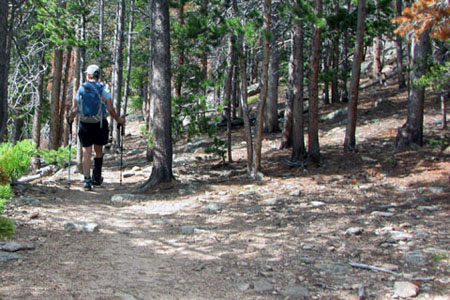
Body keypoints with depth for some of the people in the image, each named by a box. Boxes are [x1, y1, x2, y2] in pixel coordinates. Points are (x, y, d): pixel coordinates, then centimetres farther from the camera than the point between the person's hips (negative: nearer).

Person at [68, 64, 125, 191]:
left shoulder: (81, 89, 0)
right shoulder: (103, 89, -3)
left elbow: (74, 109, 0)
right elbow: (110, 110, -7)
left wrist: (70, 119, 19)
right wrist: (119, 120, 8)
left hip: (84, 125, 0)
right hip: (100, 124, 0)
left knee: (86, 152, 1)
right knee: (98, 151, 15)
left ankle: (87, 180, -6)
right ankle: (97, 178, 22)